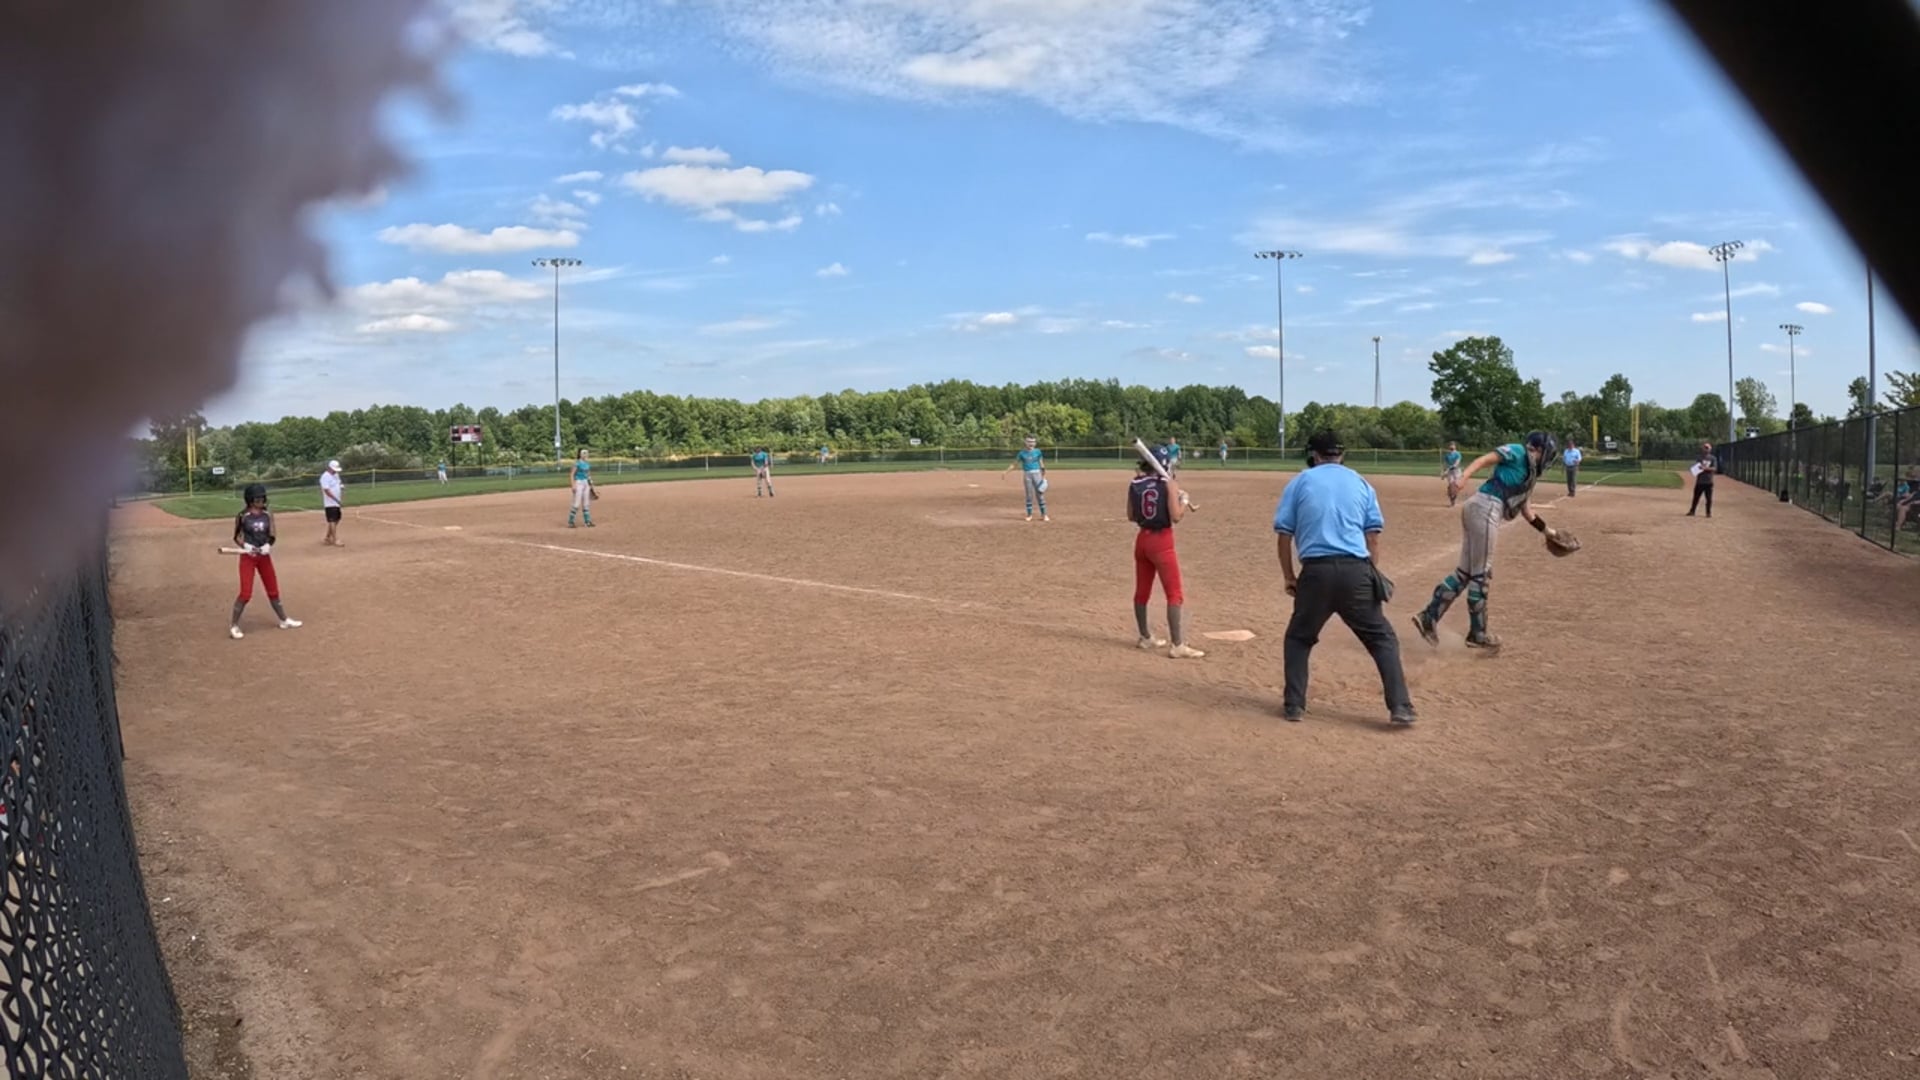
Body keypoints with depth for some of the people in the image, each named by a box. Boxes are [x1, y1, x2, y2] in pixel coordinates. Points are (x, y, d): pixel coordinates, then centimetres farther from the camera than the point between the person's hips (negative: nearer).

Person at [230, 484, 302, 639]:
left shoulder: (268, 515, 2)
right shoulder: (242, 516, -7)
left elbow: (271, 536, -2)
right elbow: (236, 537, -1)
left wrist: (267, 545, -22)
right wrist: (245, 546, -20)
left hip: (264, 556, 4)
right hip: (248, 557, -4)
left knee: (273, 590, 14)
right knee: (246, 593, -8)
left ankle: (284, 620, 27)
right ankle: (234, 626, 4)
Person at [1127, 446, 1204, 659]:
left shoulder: (1134, 485, 2)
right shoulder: (1167, 485, -12)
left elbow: (1131, 516, 8)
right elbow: (1176, 517, -16)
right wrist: (1184, 500, 0)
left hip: (1142, 539, 6)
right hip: (1161, 541, -6)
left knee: (1142, 591, 16)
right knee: (1175, 594, -2)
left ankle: (1146, 638, 29)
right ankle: (1178, 646, -5)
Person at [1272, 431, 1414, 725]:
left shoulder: (1300, 483, 9)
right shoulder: (1360, 483, 14)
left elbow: (1284, 534, 5)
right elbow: (1373, 535, 9)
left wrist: (1289, 577, 13)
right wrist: (1372, 578, 14)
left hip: (1316, 571, -1)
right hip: (1356, 571, 1)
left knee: (1299, 638, 19)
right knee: (1382, 638, 12)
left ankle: (1294, 706, 15)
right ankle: (1400, 708, 3)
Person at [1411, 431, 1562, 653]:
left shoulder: (1529, 473, 27)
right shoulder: (1517, 452, 1)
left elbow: (1523, 508, 33)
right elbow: (1483, 459, -12)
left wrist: (1546, 529, 38)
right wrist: (1463, 477, -28)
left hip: (1477, 510, 10)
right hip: (1485, 509, -10)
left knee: (1466, 571, 10)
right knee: (1481, 574, -2)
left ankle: (1429, 618, 7)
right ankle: (1477, 634, 7)